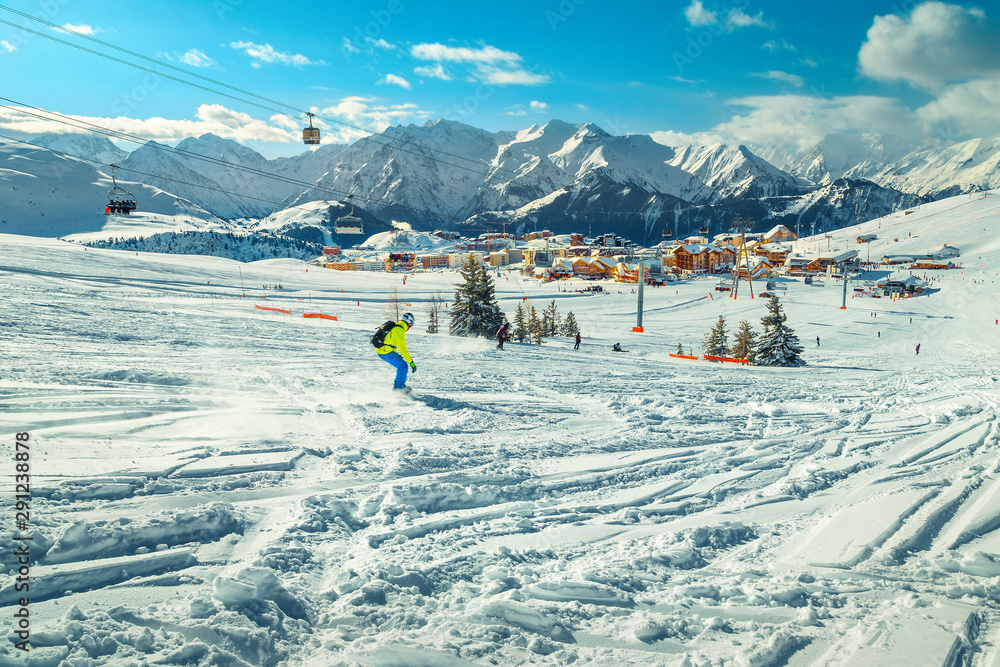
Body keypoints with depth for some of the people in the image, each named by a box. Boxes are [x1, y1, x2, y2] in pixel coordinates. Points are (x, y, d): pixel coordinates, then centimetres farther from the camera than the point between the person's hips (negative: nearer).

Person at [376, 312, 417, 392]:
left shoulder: (394, 326, 13)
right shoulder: (400, 331, -16)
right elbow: (403, 349, -18)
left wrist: (396, 354, 36)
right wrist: (411, 363, -15)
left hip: (380, 349, 10)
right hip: (386, 352, -10)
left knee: (401, 364, 17)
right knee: (403, 366, -6)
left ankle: (398, 384, 24)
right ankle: (399, 387, 0)